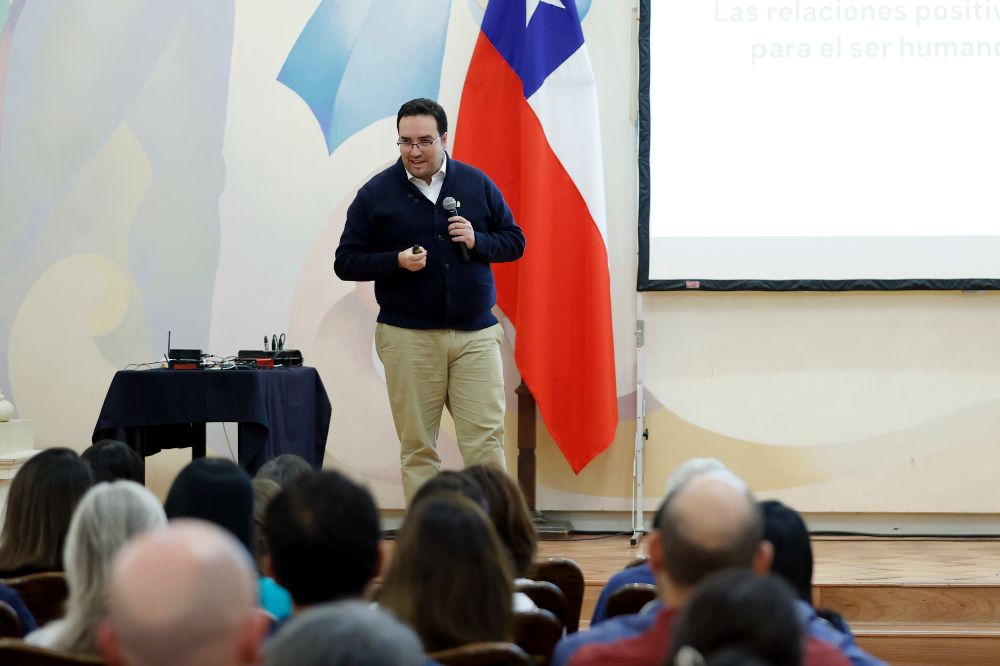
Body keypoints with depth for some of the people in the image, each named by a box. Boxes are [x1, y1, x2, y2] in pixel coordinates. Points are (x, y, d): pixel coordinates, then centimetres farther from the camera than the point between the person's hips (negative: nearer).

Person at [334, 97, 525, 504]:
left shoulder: (477, 184, 7)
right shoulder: (375, 194, 2)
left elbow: (514, 241, 13)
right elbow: (346, 262, 3)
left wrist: (477, 241, -8)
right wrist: (397, 261, -14)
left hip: (476, 333, 1)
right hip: (408, 337, -1)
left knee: (486, 440, -5)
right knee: (417, 447, 2)